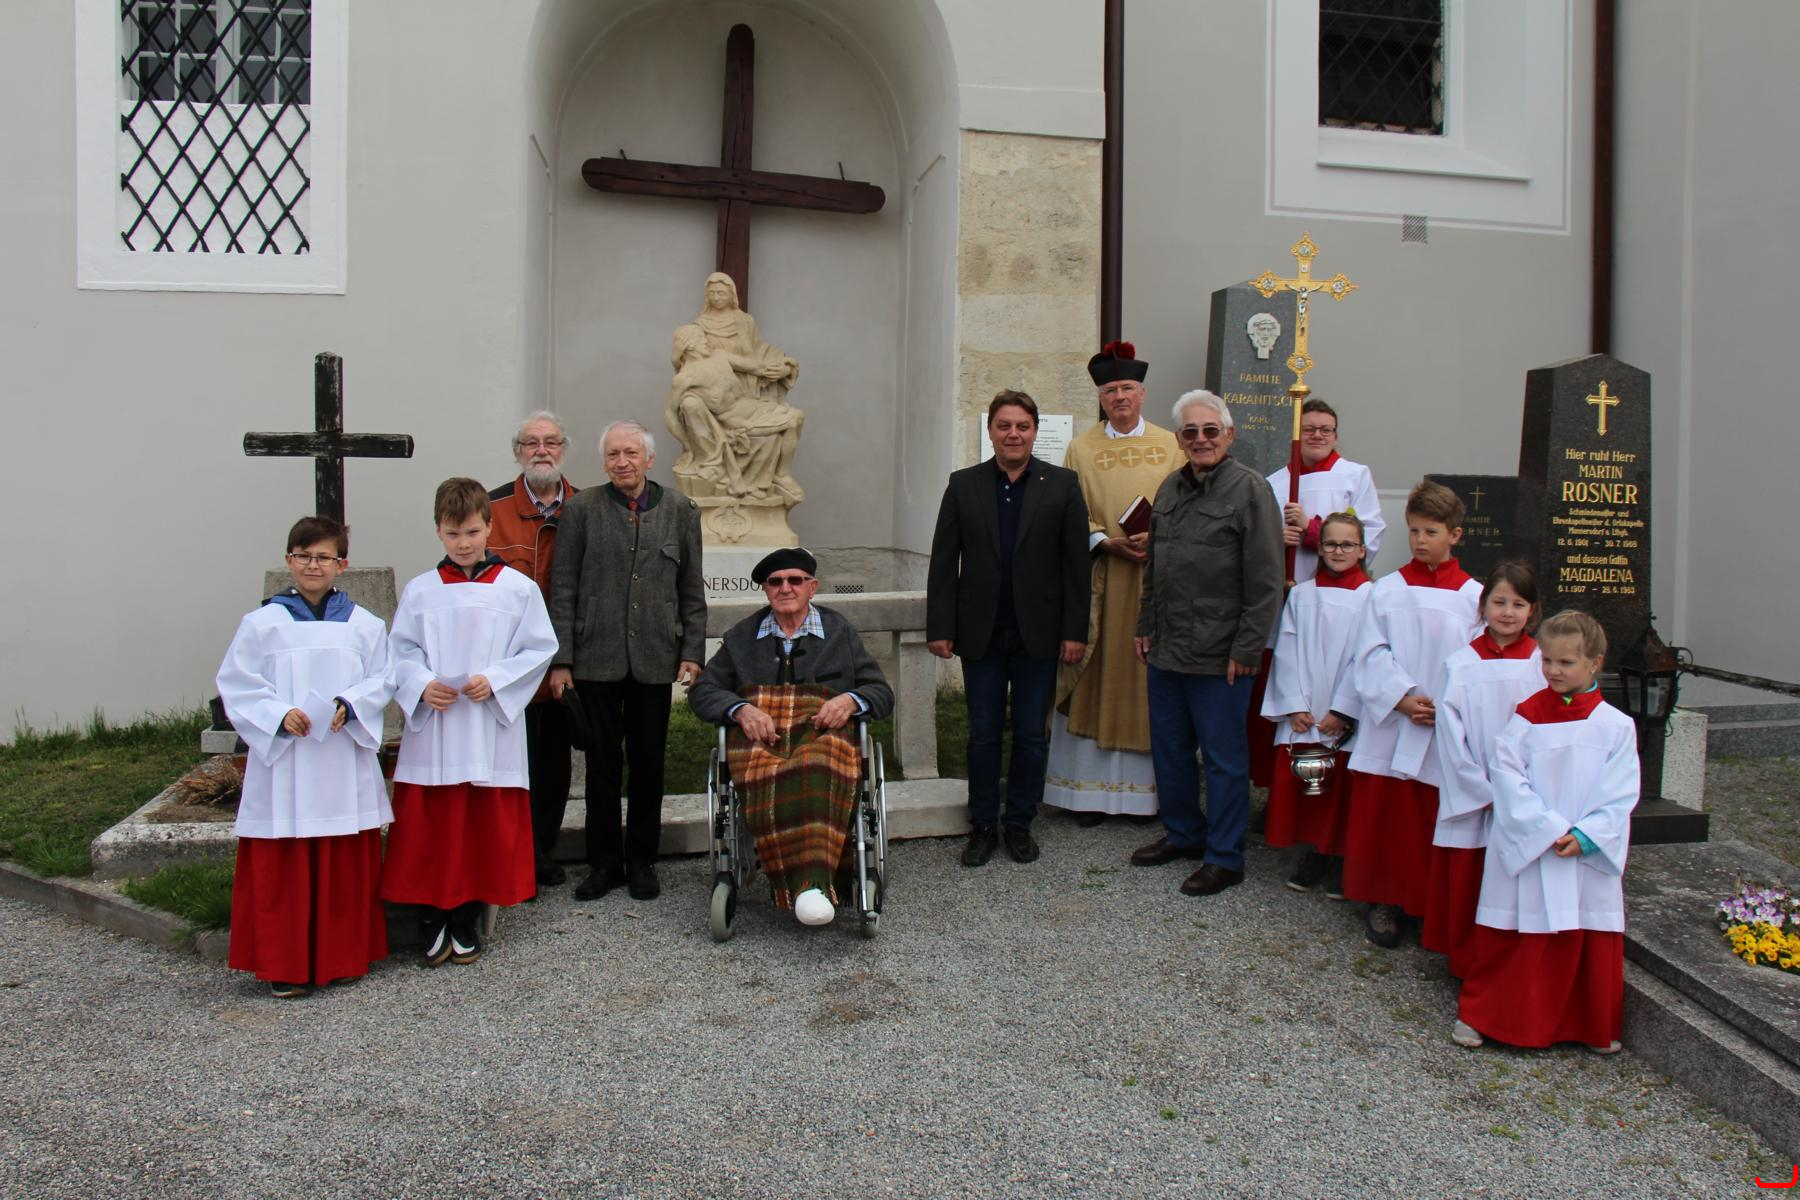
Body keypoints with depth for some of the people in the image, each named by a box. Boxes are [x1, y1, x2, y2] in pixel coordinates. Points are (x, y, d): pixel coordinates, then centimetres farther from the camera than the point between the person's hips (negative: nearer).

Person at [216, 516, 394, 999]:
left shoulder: (364, 624, 6)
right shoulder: (262, 624, 3)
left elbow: (383, 681, 4)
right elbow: (236, 686, 1)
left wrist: (348, 706, -14)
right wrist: (279, 715, -14)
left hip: (345, 765, 1)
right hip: (282, 764, -1)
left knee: (347, 866, 8)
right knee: (281, 870, 1)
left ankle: (344, 955, 21)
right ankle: (285, 964, 12)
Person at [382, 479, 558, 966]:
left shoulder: (517, 588, 0)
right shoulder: (420, 591, 5)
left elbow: (539, 648, 1)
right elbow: (401, 651, 8)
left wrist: (495, 681, -12)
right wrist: (422, 685, -11)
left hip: (491, 729, -1)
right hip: (432, 730, 1)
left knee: (486, 830, 5)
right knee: (427, 829, 2)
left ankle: (467, 920, 21)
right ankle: (432, 919, 18)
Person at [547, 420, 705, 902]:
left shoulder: (680, 511, 6)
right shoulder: (581, 509, 2)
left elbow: (692, 590, 8)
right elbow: (563, 590, 1)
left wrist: (692, 653, 1)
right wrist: (560, 660, -4)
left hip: (654, 659, 1)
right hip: (596, 659, -1)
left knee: (648, 763, 8)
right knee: (602, 763, 7)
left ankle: (641, 862, 21)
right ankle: (604, 862, 20)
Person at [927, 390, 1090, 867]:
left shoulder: (1063, 486, 1)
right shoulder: (963, 485, 3)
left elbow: (1076, 562, -1)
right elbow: (944, 561, 2)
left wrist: (1075, 630, -5)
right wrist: (940, 627, -3)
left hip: (1037, 633, 0)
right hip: (981, 632, 1)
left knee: (1031, 735, 9)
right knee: (983, 734, 8)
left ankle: (1020, 824, 23)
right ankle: (983, 826, 20)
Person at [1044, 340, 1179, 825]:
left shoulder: (1170, 445, 8)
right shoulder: (1082, 448, 7)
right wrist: (1107, 541, -13)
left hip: (1157, 577, 1)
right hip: (1100, 579, -1)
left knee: (1151, 680, 3)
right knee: (1098, 679, 1)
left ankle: (1147, 786, 12)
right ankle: (1091, 790, 8)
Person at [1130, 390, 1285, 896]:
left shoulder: (1250, 489, -9)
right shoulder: (1170, 488, 13)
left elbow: (1266, 581, -12)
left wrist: (1247, 648, -14)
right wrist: (1146, 626, 16)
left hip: (1218, 656, -7)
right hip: (1166, 648, 7)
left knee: (1223, 756, 4)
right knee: (1169, 749, 17)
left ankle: (1225, 858, 16)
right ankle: (1183, 833, 35)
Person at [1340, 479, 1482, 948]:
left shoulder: (1473, 596, 4)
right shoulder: (1387, 590, 3)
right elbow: (1371, 656, -2)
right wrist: (1403, 698, -14)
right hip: (1390, 727, 0)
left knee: (1440, 821, 5)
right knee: (1385, 816, 4)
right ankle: (1385, 900, 18)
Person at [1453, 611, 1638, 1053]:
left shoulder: (1616, 726, 0)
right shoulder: (1527, 717, -2)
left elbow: (1620, 795, -4)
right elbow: (1508, 778, -9)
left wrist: (1584, 837, -16)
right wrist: (1549, 830, -17)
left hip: (1590, 855, 1)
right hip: (1526, 851, -1)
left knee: (1594, 945, 10)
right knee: (1507, 939, 6)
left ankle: (1595, 1027, 29)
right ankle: (1478, 1014, 20)